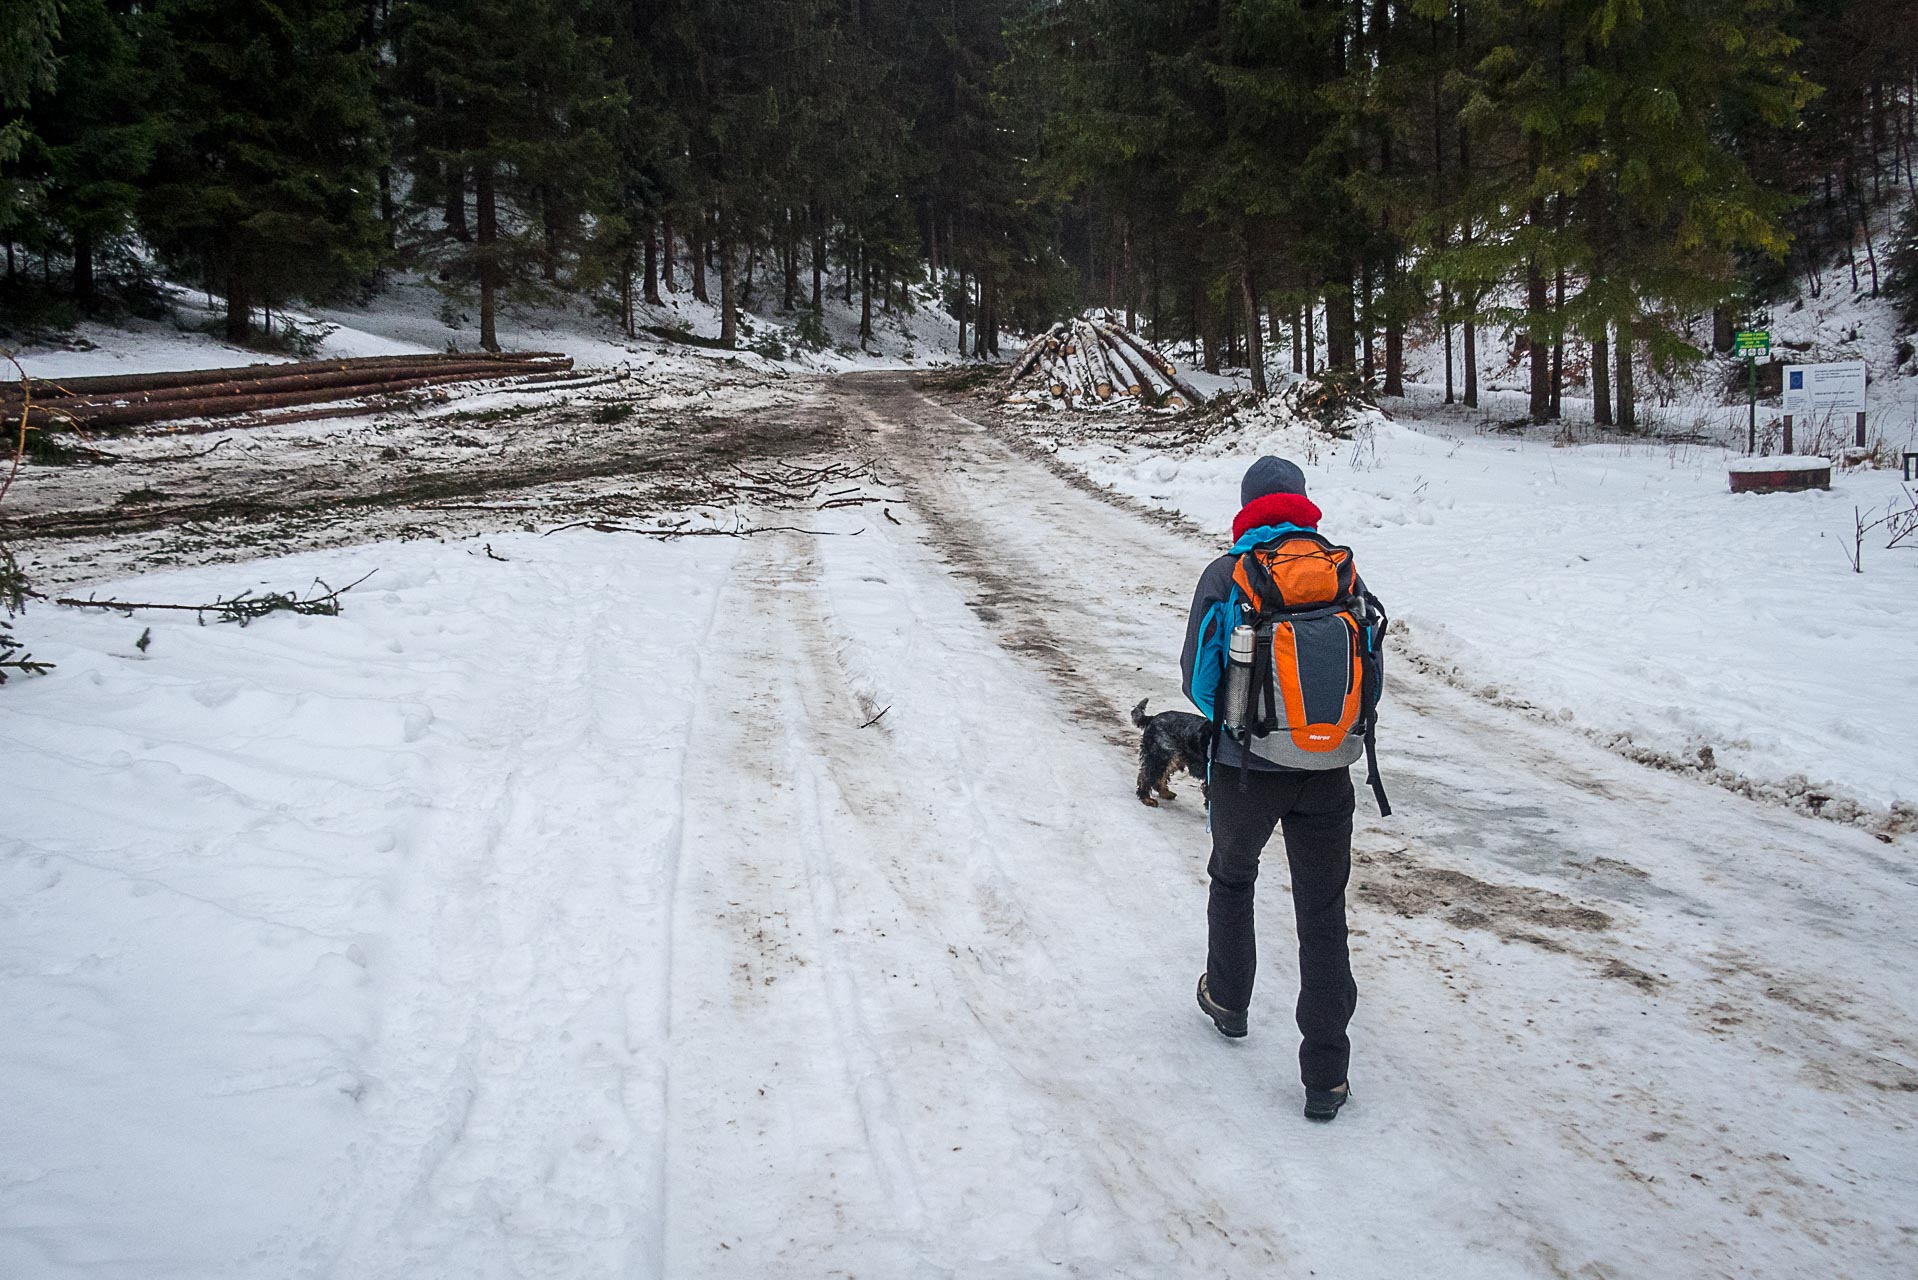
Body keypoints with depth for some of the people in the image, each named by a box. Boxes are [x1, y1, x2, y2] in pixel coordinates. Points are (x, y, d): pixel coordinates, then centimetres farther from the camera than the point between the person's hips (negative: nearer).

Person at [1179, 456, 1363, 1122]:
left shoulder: (1225, 576, -7)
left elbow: (1198, 678, -3)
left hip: (1246, 766, -1)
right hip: (1327, 770, 1)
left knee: (1232, 877, 26)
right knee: (1323, 914, 8)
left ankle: (1228, 999, 43)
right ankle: (1327, 1074, 9)